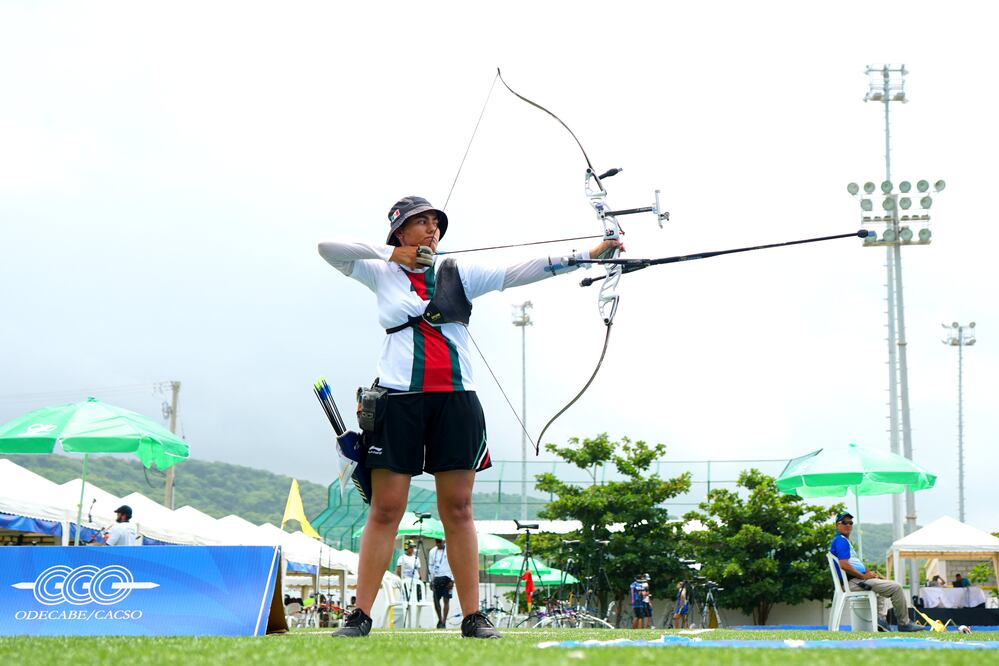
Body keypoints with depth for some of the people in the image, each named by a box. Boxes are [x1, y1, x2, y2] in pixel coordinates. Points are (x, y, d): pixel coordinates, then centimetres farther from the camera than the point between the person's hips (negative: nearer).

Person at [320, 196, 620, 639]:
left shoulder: (459, 274, 12)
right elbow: (328, 248, 3)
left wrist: (588, 254, -7)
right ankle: (360, 616, 0)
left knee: (458, 510, 2)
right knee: (385, 510, -3)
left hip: (455, 399, 2)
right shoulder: (382, 273, 11)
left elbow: (520, 272, 3)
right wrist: (391, 253, -1)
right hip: (398, 399, -1)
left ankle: (473, 617, 4)